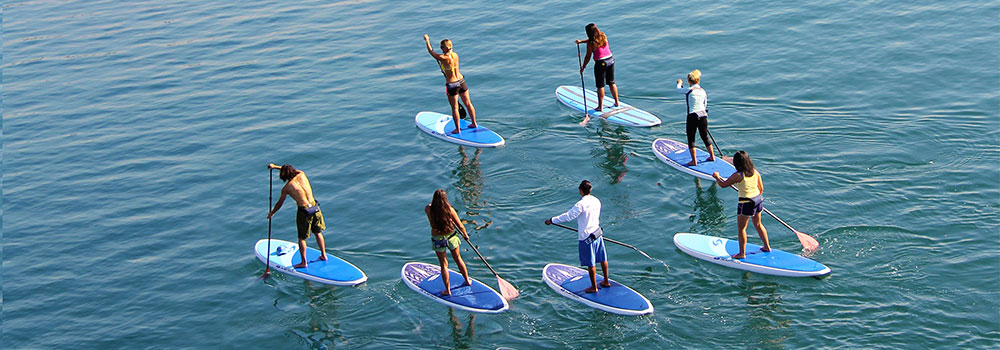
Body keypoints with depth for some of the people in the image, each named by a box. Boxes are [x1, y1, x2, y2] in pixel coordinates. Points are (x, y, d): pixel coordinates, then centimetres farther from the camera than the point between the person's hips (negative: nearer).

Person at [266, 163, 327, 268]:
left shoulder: (286, 188, -7)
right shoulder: (301, 174, 1)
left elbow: (279, 204, 8)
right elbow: (290, 169, 25)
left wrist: (272, 212, 25)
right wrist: (275, 166, 33)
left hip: (304, 211, -4)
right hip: (315, 208, 5)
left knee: (302, 238, 11)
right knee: (318, 233, 22)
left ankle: (304, 262, 17)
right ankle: (323, 255, 32)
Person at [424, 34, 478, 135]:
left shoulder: (444, 58, -21)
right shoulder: (455, 55, -2)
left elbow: (431, 52, -8)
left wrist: (427, 40, 5)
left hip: (452, 85, -7)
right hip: (461, 81, 7)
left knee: (454, 108, 6)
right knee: (468, 103, 17)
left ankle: (457, 129, 15)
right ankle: (474, 123, 30)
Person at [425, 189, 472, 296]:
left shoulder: (429, 209, -19)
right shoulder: (450, 210, -20)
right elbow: (460, 226, -11)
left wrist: (434, 201, 27)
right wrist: (465, 235, 8)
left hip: (437, 239, 0)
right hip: (451, 237, 1)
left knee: (444, 264, 12)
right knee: (458, 258, 24)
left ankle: (447, 290, 20)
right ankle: (467, 280, 42)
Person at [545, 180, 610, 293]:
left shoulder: (580, 205, -22)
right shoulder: (597, 201, 3)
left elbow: (568, 216, -20)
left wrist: (551, 220, -10)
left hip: (587, 237, -7)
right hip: (598, 233, 7)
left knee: (590, 263, 4)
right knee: (603, 259, 17)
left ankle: (594, 287, 13)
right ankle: (606, 281, 30)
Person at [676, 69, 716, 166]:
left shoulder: (689, 90, -11)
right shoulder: (703, 91, 6)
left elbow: (679, 89, 9)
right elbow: (705, 105, 15)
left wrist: (679, 83, 30)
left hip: (692, 117, -6)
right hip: (703, 116, 6)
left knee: (691, 139, 4)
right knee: (705, 137, 19)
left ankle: (694, 161, 3)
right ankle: (712, 156, 29)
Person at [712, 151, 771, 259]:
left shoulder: (738, 175, -18)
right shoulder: (755, 172, 0)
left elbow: (723, 185, -9)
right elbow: (761, 189, 8)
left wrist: (717, 177, 11)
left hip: (746, 203, -7)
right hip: (758, 199, 7)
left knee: (741, 228, 5)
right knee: (758, 224, 24)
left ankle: (742, 253, 9)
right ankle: (767, 247, 34)